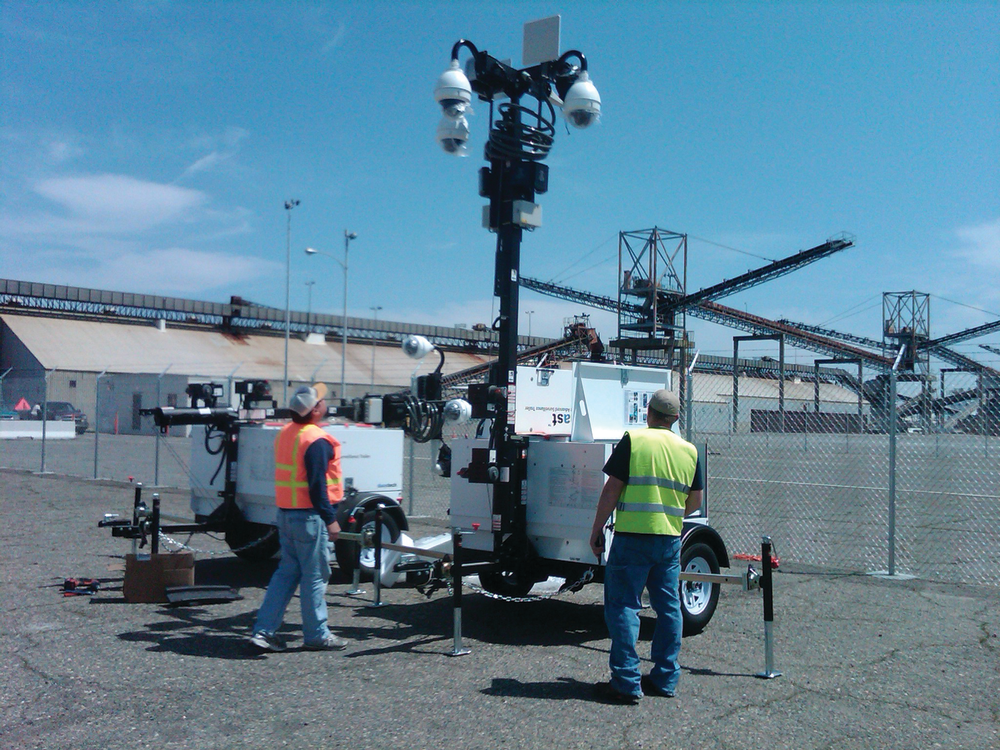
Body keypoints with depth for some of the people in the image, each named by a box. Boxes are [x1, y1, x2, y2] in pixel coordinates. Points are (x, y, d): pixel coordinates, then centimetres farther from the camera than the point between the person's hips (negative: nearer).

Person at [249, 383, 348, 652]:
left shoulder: (285, 433, 10)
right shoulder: (316, 441, -17)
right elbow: (317, 485, -20)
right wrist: (330, 519, -14)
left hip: (285, 514, 9)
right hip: (309, 517, -9)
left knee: (287, 571, 15)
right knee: (315, 576, 2)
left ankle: (264, 630, 13)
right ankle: (317, 635, 12)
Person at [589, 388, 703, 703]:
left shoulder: (634, 440, -6)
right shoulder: (689, 450, 8)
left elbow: (612, 489, -8)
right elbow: (695, 502, 14)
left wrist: (597, 530, -1)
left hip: (633, 537, -5)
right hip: (671, 539, 5)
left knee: (624, 606, 0)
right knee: (669, 608, 12)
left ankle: (627, 682, -1)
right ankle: (665, 678, 19)